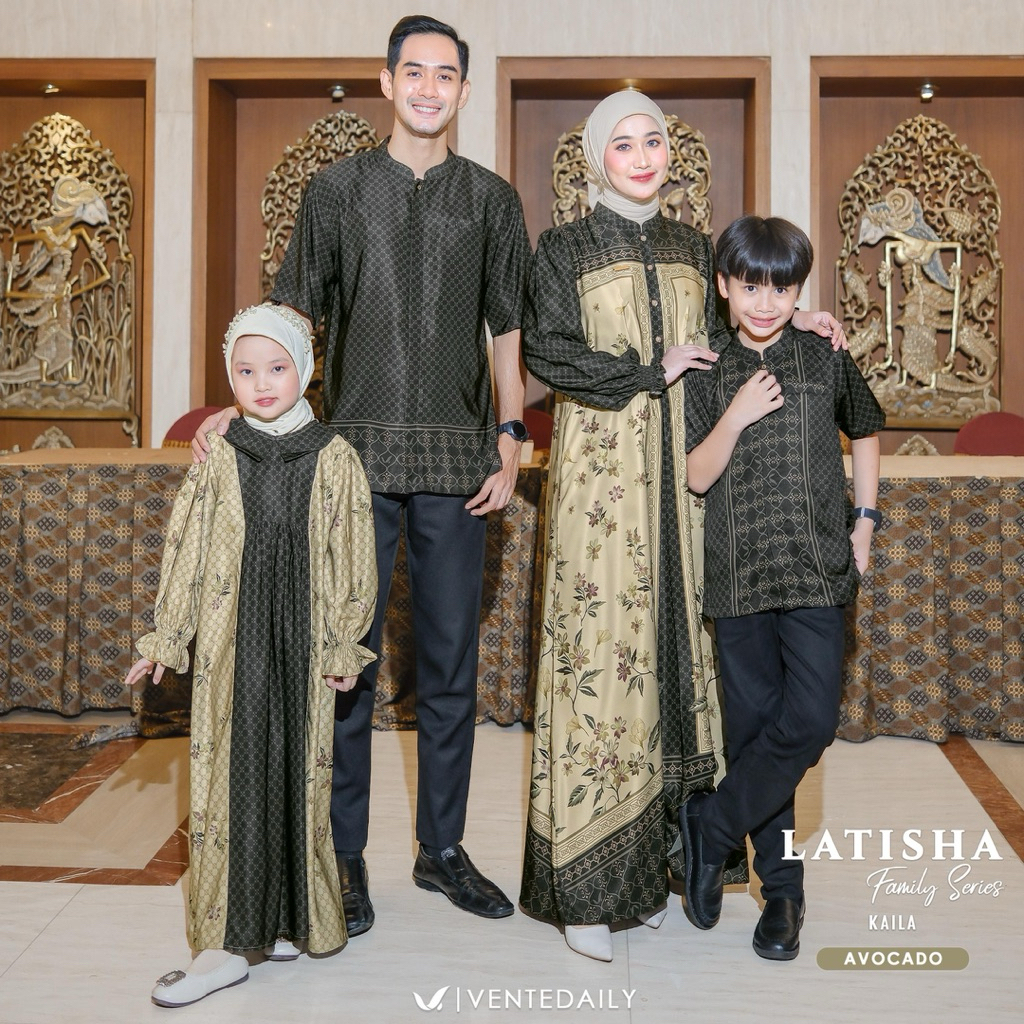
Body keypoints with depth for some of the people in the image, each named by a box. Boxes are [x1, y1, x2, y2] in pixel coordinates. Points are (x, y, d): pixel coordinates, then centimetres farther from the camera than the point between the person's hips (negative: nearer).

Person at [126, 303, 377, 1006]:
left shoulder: (333, 457, 0)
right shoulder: (218, 454, 3)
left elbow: (353, 560, 2)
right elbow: (188, 549, 7)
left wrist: (345, 645, 2)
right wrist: (167, 639, 9)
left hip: (303, 644, -1)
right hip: (230, 643, 1)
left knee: (300, 772, 5)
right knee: (230, 776, 2)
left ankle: (294, 917, 23)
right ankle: (228, 943, 9)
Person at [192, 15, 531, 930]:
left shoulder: (490, 198, 11)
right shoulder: (339, 189, 9)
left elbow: (510, 329, 11)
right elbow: (293, 315, 8)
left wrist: (510, 438, 2)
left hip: (456, 461, 1)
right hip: (357, 454, -1)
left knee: (451, 665, 7)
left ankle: (442, 849, 21)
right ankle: (344, 858, 16)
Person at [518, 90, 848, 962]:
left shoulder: (693, 250, 17)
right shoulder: (565, 249, 4)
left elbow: (712, 350, 19)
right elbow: (546, 351, -8)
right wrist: (650, 372, -10)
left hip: (679, 467, 4)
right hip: (599, 470, -4)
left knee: (673, 641, 3)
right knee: (601, 648, -7)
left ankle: (656, 859, 13)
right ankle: (585, 885, 1)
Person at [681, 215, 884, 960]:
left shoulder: (827, 360, 4)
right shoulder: (710, 375, 5)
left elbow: (865, 434, 19)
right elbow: (696, 477, 1)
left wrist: (865, 519, 10)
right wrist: (735, 418, -13)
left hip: (817, 567, 0)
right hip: (739, 573, 1)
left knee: (811, 719, -13)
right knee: (754, 724, 5)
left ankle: (712, 825, 9)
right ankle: (782, 887, 20)